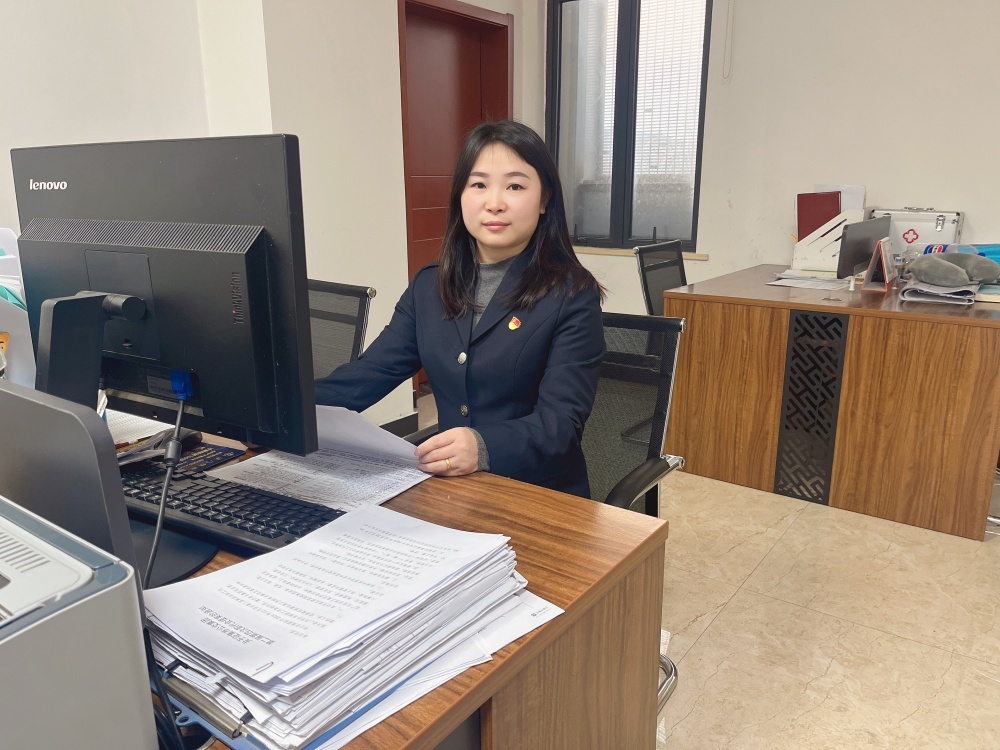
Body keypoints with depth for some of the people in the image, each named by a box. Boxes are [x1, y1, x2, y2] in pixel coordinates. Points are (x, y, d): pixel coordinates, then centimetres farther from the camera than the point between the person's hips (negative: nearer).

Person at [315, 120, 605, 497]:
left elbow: (561, 418, -17)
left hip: (543, 499, -4)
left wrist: (484, 447, -37)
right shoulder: (429, 286, 7)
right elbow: (368, 374, 1)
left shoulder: (572, 296, -8)